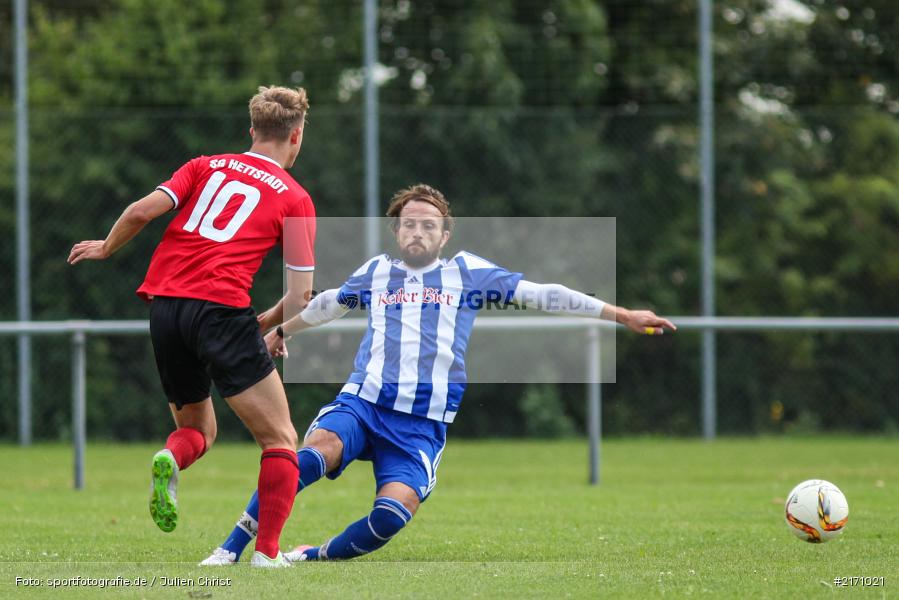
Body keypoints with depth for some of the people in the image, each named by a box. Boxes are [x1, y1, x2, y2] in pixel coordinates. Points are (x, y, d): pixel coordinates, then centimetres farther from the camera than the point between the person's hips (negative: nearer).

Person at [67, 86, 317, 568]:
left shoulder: (207, 166, 18)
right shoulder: (295, 199, 10)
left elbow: (144, 210, 3)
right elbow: (301, 295, 4)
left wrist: (105, 248, 21)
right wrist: (266, 325, 23)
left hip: (163, 305, 5)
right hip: (221, 308, -5)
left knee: (197, 428, 23)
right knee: (280, 439, 5)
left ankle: (170, 459, -11)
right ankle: (267, 550, -9)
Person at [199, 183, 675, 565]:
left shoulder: (466, 272, 11)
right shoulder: (376, 273, 16)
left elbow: (542, 295, 10)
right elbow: (326, 304, 36)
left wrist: (622, 315, 8)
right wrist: (280, 331, 53)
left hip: (422, 425, -1)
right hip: (362, 402, 1)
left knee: (392, 514, -27)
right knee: (313, 453, -32)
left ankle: (314, 556, -2)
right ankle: (230, 550, -28)